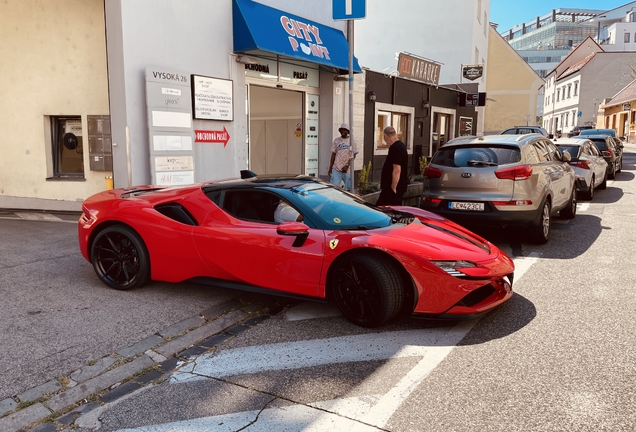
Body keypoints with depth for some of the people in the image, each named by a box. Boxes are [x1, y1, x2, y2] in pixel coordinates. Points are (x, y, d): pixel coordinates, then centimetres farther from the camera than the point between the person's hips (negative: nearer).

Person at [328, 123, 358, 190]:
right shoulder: (336, 141, 6)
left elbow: (353, 155, 1)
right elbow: (333, 154, 9)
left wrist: (347, 165, -10)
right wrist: (330, 168, 6)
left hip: (347, 169, 0)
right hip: (336, 169, 0)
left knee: (348, 188, 3)